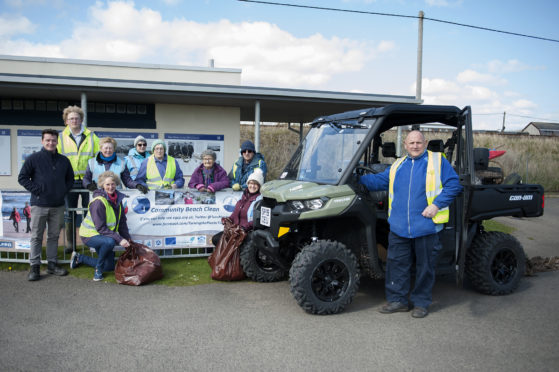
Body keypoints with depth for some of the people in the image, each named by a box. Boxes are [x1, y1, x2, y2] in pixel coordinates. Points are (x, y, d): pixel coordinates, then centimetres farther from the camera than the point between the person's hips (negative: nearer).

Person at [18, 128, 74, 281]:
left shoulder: (64, 160, 10)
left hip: (58, 206, 4)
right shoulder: (34, 158, -2)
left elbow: (70, 179, 20)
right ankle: (34, 266, 9)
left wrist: (64, 191, 4)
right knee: (36, 237, 2)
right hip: (39, 205, -3)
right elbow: (22, 177, -1)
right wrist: (36, 190, -10)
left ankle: (52, 264, 21)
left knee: (54, 236, 11)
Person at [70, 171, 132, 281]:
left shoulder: (117, 199, -2)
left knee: (110, 267, 10)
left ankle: (79, 258, 29)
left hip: (104, 235, 8)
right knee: (110, 242, -39)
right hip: (90, 234, -8)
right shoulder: (98, 202, -25)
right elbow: (100, 227, -27)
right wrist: (119, 239, -31)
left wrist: (127, 238, -2)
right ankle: (98, 270, -14)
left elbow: (122, 222, 6)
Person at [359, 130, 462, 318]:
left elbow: (454, 185, -2)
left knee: (424, 266, 7)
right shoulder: (397, 165, 17)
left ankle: (421, 303, 21)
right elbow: (379, 181, 16)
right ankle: (397, 299, 19)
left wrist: (436, 205, -13)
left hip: (425, 225, -3)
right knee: (396, 263, 6)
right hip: (398, 227, 4)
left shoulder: (438, 161, 3)